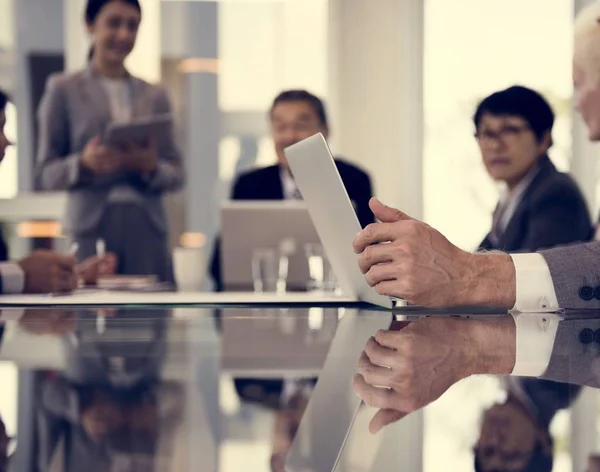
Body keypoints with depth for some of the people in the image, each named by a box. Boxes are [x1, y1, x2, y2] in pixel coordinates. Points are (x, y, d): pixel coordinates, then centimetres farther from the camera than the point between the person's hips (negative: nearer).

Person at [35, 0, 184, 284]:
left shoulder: (154, 95, 16)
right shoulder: (64, 90, 8)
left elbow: (177, 175, 13)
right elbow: (45, 175, 5)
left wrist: (151, 167, -8)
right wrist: (83, 163, -14)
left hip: (147, 229, 2)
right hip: (92, 227, -2)